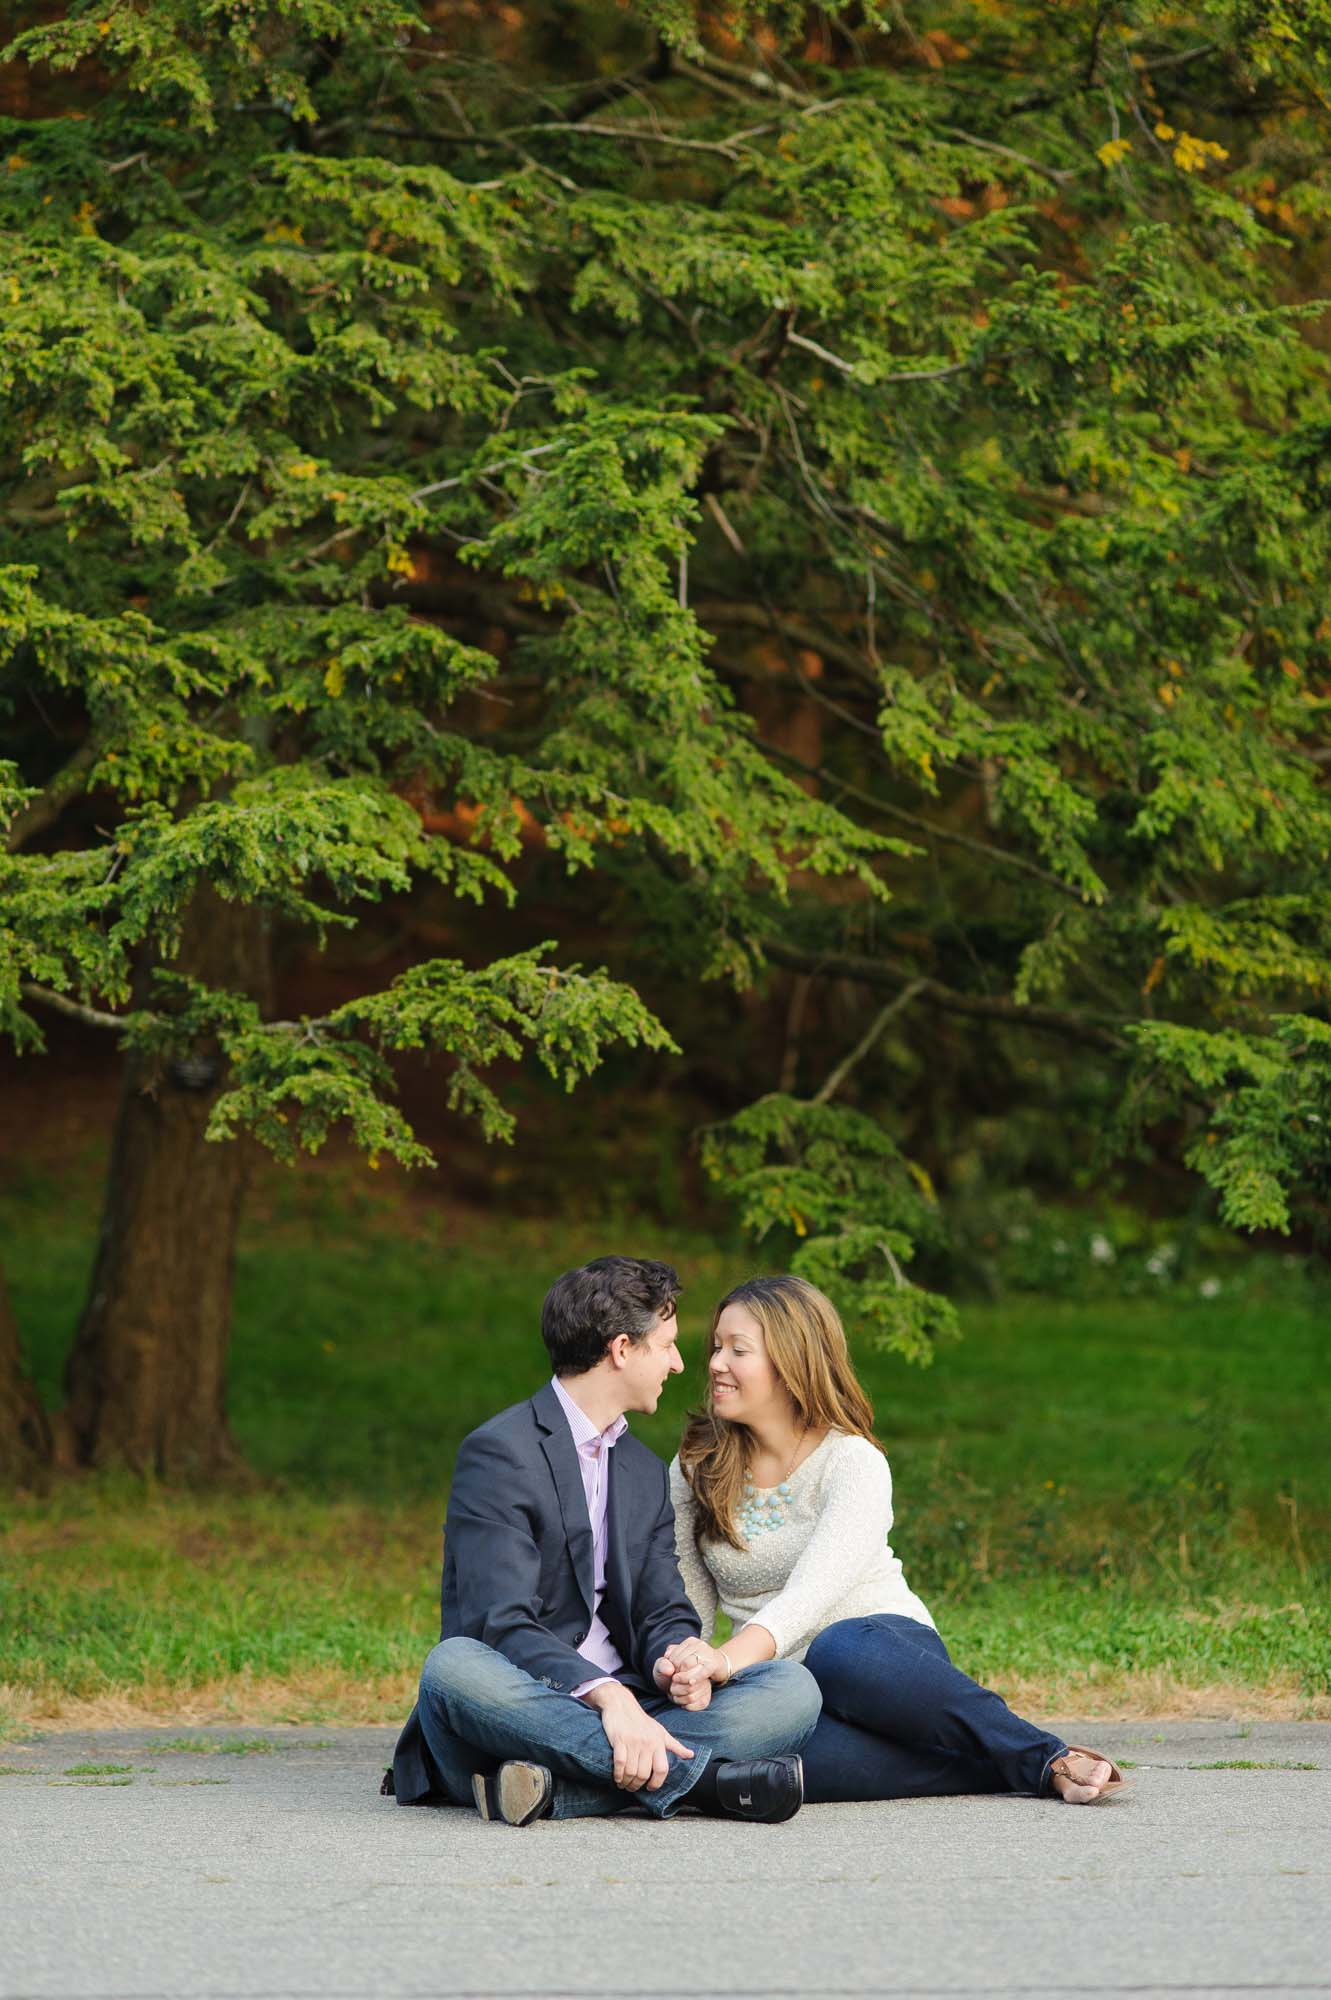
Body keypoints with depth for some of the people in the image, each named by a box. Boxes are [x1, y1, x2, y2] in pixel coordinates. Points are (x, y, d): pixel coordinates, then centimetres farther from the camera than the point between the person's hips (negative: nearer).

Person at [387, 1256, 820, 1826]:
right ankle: (699, 1774, -43)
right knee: (453, 1667, -38)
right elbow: (504, 1624, -17)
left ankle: (558, 1788, -35)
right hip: (523, 1705, -6)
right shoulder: (499, 1452, -5)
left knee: (792, 1688, -16)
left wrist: (674, 1659, -13)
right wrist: (608, 1697, -33)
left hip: (621, 1713, 6)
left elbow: (663, 1612, 14)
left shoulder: (647, 1473, 21)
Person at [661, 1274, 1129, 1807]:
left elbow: (814, 1589, -24)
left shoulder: (853, 1462, -8)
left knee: (841, 1649, -43)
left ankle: (1049, 1758, -25)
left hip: (888, 1648, -2)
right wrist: (687, 1669, -17)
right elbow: (690, 1605, 7)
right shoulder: (694, 1470, 7)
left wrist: (730, 1659, -42)